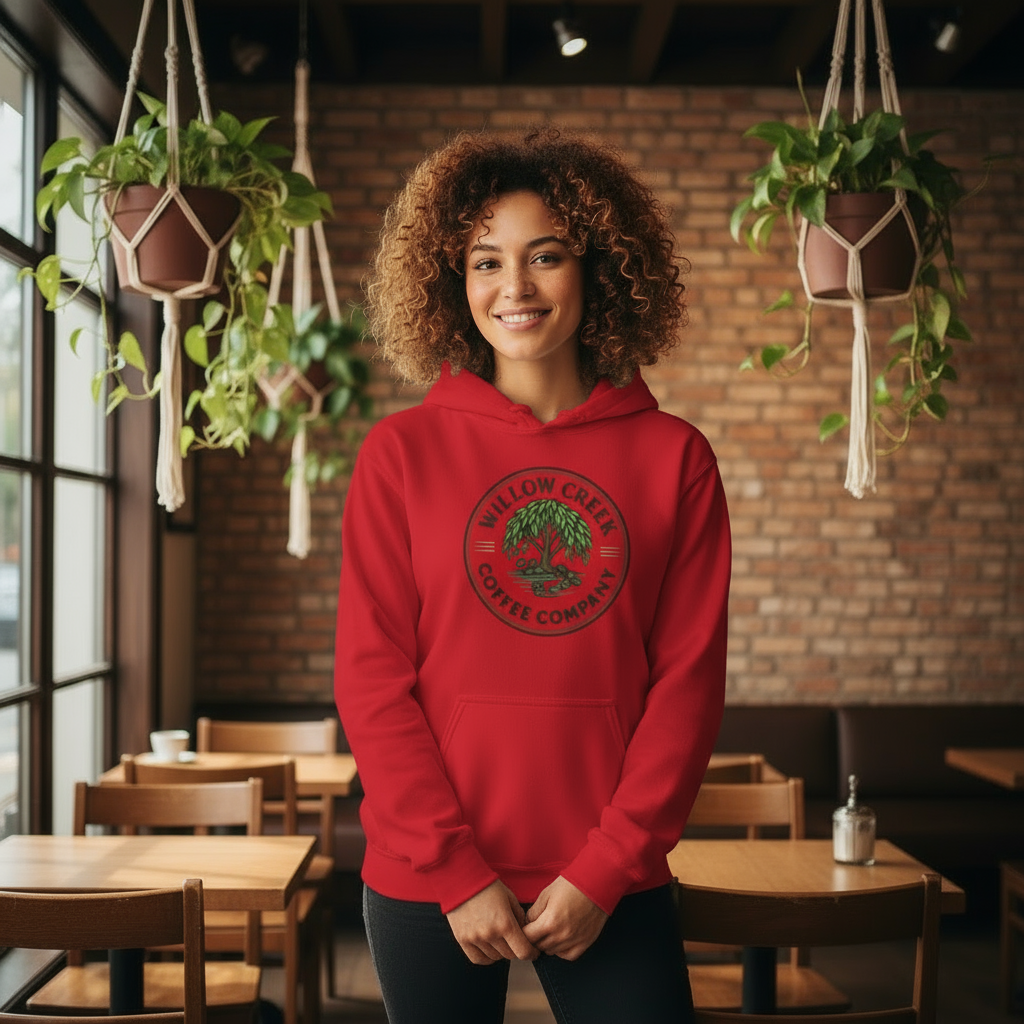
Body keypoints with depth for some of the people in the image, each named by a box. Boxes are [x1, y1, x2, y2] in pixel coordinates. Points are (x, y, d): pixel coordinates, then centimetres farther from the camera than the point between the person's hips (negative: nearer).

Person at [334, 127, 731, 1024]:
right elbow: (371, 679, -3)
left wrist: (604, 872, -8)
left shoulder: (673, 457, 1)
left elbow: (688, 681, -1)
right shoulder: (402, 453, -1)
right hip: (427, 884, 0)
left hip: (611, 885, 1)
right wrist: (458, 872, -9)